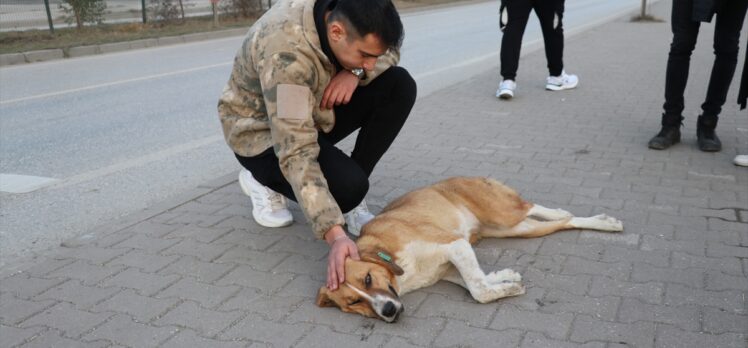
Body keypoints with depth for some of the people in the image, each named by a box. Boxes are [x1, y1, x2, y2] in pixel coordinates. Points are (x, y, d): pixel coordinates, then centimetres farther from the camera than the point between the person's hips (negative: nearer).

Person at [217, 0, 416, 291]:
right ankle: (265, 180, 2)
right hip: (263, 133, -7)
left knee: (400, 85, -15)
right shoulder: (286, 53, -38)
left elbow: (390, 49, 0)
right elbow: (297, 153, -42)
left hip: (315, 111, 7)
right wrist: (335, 234, -47)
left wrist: (356, 71, -23)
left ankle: (348, 201, -5)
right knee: (349, 187, -30)